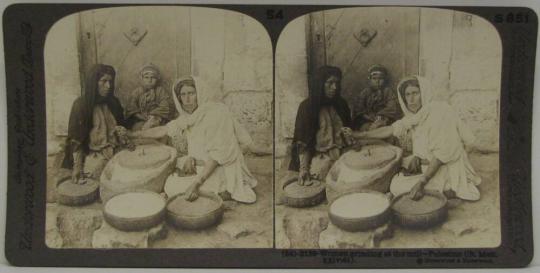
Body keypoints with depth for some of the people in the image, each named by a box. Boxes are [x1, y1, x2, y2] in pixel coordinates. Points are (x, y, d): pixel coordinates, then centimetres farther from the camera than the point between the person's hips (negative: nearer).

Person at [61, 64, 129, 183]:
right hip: (93, 154, -5)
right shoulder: (81, 104, -5)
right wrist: (77, 166, -15)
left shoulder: (113, 103, 10)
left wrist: (121, 131, -1)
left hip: (114, 150, 5)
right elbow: (75, 139, -7)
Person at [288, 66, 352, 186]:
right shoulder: (307, 107, -2)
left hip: (341, 155, 5)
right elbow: (302, 141, -6)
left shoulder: (341, 105, 13)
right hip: (319, 156, -4)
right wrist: (303, 168, -17)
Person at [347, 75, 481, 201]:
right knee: (396, 184, 5)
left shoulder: (440, 111, -25)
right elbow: (391, 129, 9)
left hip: (447, 168, -8)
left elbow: (442, 154, -28)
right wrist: (361, 135, 6)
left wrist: (421, 182, -30)